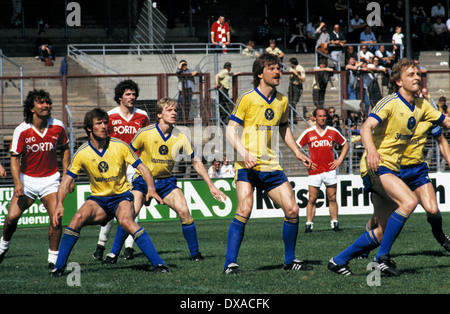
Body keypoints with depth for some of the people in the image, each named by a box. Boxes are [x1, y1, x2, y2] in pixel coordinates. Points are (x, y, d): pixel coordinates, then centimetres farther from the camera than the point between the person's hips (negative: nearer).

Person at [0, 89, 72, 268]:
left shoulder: (58, 127, -6)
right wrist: (17, 183, -23)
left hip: (50, 179, 1)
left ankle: (53, 257, -3)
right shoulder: (22, 131, -13)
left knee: (56, 217, -16)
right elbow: (15, 158, -10)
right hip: (27, 179, -1)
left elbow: (65, 149, 10)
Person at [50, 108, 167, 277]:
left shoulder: (120, 146, -10)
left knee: (126, 221, -34)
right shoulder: (82, 153, -7)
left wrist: (151, 188, -25)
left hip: (121, 196, -2)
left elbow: (142, 168, -6)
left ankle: (158, 263, -32)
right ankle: (59, 267, -14)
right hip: (98, 199, 2)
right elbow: (67, 180, -2)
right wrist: (59, 204, -18)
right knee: (78, 218, -27)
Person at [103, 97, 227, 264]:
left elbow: (196, 162, 1)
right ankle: (113, 253, -5)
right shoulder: (145, 133, -15)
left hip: (166, 181, 2)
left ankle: (195, 253, 0)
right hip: (143, 179, -2)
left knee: (184, 211, -16)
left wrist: (211, 185, -1)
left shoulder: (180, 137, -7)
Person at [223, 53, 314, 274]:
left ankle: (290, 260, 18)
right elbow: (230, 130, -8)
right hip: (248, 166, -6)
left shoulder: (282, 101, 11)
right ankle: (230, 263, -16)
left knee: (292, 210, 0)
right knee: (245, 209, -22)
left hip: (271, 165, 6)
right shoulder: (247, 99, -7)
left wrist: (298, 153, 22)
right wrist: (244, 154, -22)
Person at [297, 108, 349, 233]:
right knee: (312, 199, -2)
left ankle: (334, 224, 5)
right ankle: (308, 225, 1)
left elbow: (345, 144, 19)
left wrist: (340, 159, 8)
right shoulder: (308, 133, 2)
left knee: (332, 198, 1)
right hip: (314, 171, -1)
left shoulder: (333, 132, 7)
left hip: (330, 170, 1)